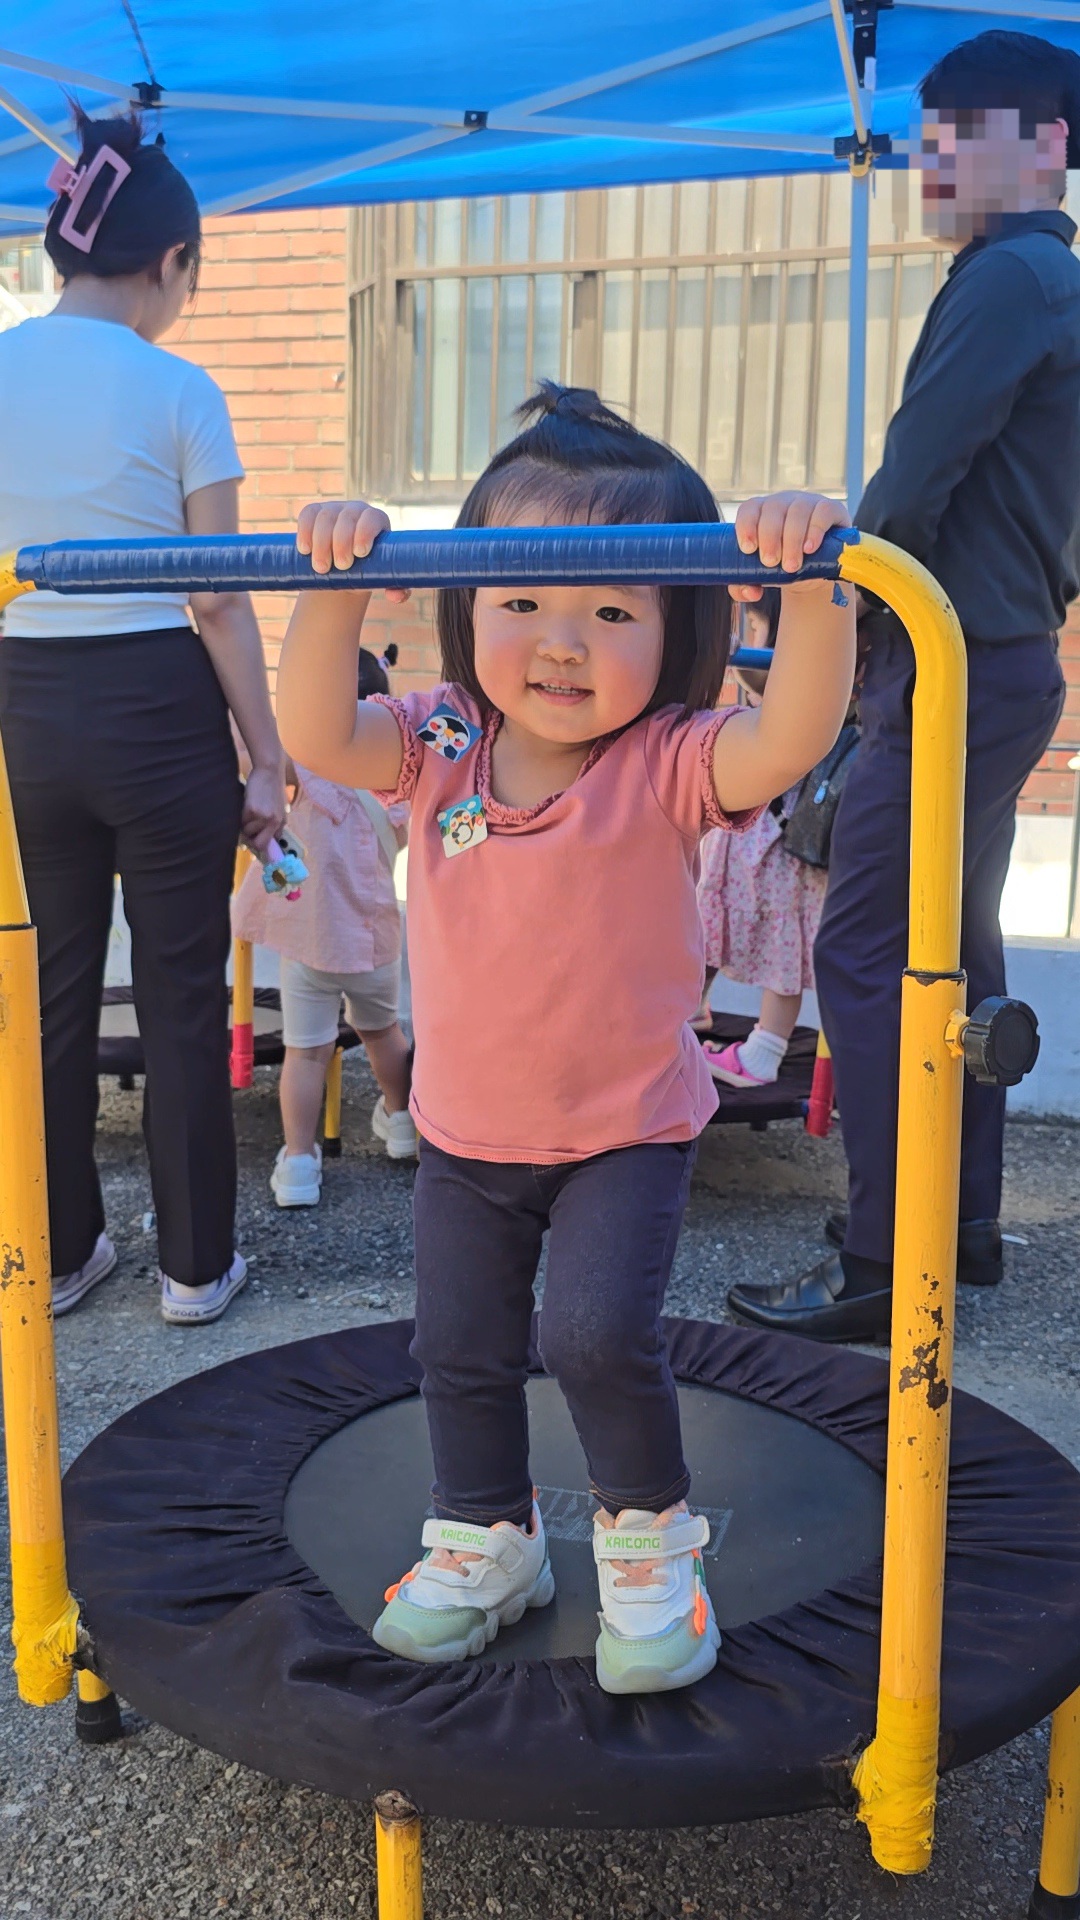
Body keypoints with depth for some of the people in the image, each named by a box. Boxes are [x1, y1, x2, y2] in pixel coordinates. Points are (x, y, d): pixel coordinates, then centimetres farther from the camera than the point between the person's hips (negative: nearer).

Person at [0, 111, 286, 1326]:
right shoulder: (178, 392, -8)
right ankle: (195, 1265, 19)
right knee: (180, 994, 7)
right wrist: (267, 761, -3)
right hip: (158, 707, -4)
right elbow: (217, 600, -9)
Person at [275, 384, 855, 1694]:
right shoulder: (440, 748, -6)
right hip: (464, 1132, 4)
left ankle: (649, 1543, 18)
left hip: (626, 1129, -4)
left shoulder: (670, 764, -18)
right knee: (460, 1351, 13)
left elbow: (791, 740, -35)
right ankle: (484, 1544, 39)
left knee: (597, 1336, -14)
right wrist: (336, 591, -31)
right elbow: (317, 734, -19)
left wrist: (810, 590, -48)